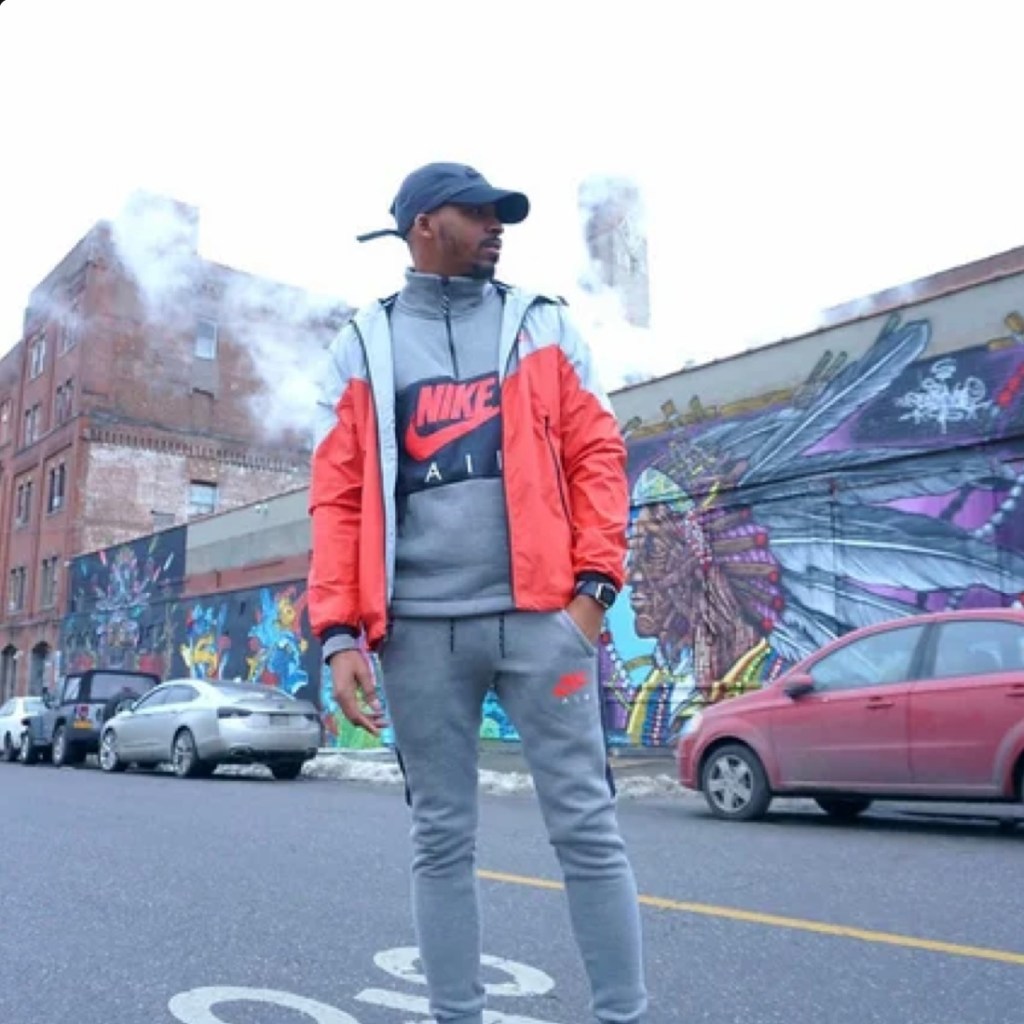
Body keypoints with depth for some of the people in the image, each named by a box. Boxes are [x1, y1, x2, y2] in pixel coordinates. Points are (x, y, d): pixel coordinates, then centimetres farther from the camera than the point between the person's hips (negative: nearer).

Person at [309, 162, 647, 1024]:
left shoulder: (544, 325, 12)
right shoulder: (363, 347, 12)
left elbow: (596, 456, 5)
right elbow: (338, 498, 5)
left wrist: (594, 585, -6)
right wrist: (339, 632, -4)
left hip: (539, 614, 0)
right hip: (419, 630, 1)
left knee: (586, 826, 3)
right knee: (442, 841, 10)